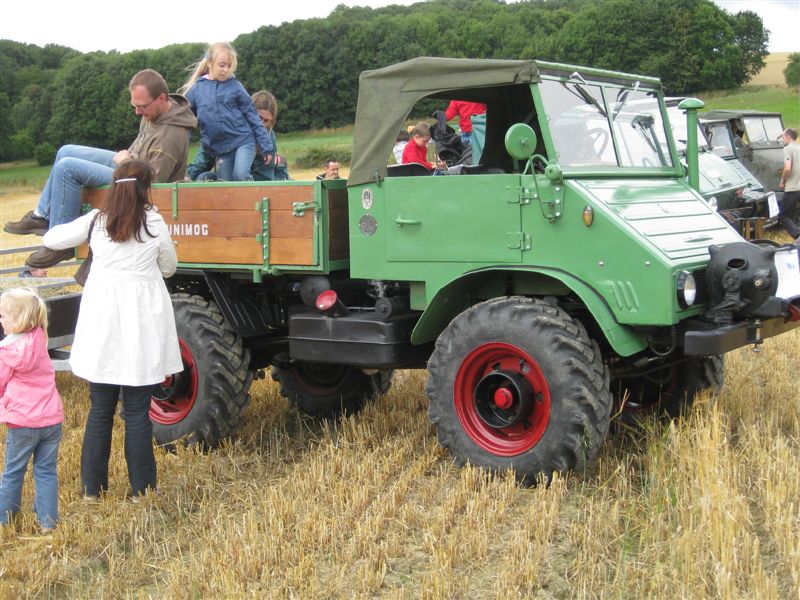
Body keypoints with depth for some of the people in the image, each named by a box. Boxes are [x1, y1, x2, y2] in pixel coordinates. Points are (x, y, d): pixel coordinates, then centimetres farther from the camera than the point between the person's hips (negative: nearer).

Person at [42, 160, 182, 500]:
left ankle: (93, 487, 19)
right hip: (141, 327, -2)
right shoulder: (154, 224, -4)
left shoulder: (96, 221, 0)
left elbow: (52, 239, 13)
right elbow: (169, 268, 9)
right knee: (137, 412, 5)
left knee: (100, 409, 12)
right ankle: (141, 488, 11)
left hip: (101, 324, 2)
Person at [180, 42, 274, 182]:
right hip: (219, 148, 3)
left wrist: (267, 147, -2)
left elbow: (253, 116, 1)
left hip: (243, 140, -3)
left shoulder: (235, 86, -1)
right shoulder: (196, 89, 3)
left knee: (240, 175, -26)